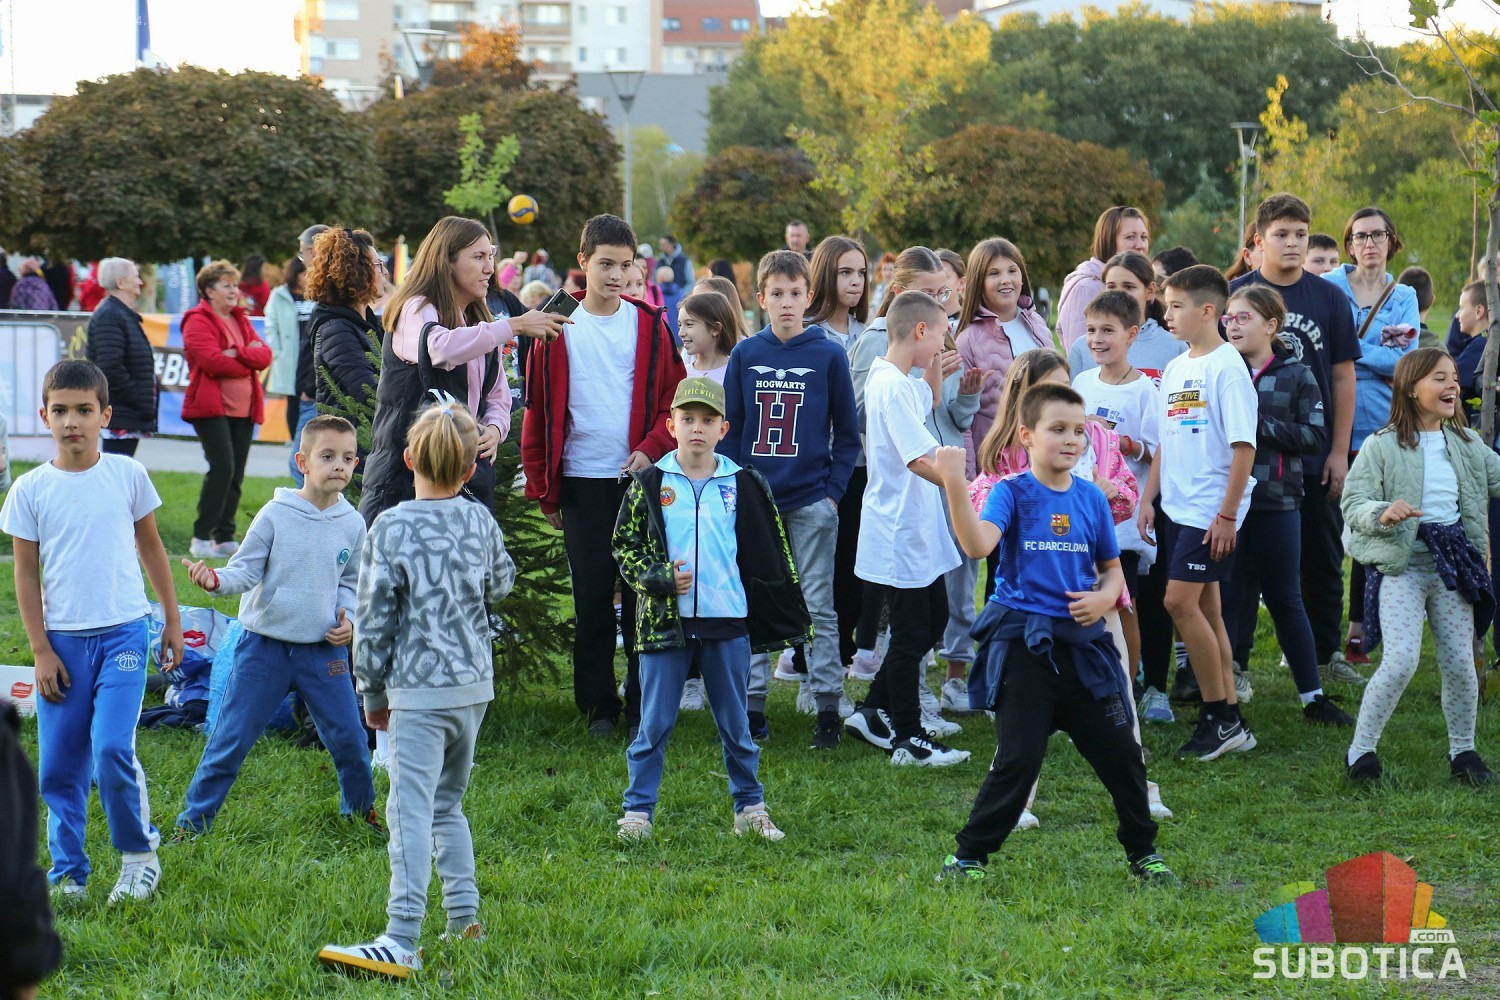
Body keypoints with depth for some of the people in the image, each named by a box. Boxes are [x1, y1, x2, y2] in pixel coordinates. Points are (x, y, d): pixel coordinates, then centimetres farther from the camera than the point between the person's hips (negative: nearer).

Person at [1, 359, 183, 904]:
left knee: (112, 750, -14)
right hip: (62, 641, 2)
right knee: (59, 764, 4)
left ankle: (140, 854, 7)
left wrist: (172, 620, 13)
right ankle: (68, 873, 17)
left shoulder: (127, 475, -1)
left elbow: (151, 547, 12)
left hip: (122, 633, -1)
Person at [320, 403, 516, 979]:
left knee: (411, 813, -11)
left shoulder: (392, 529, -10)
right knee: (447, 802, 22)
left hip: (420, 691, -6)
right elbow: (501, 585, 23)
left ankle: (401, 943, -17)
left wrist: (373, 694, 3)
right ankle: (464, 915, 23)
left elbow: (374, 619, -7)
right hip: (475, 684, 6)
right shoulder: (481, 523, 4)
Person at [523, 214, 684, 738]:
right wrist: (543, 488, 2)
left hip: (641, 476, 0)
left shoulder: (650, 325, 4)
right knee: (591, 595, 3)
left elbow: (675, 397, 5)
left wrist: (651, 448, -12)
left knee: (641, 590, 2)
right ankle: (598, 705, 11)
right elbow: (538, 410, 4)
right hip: (582, 480, 0)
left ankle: (643, 700, 10)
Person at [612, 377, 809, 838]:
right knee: (655, 723, 2)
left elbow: (771, 554, 10)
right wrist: (659, 577, -13)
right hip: (665, 621, -1)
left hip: (727, 620, 1)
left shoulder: (744, 485, 4)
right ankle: (638, 810, 11)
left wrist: (790, 616, 9)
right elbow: (625, 546, 4)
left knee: (735, 724, 11)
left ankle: (749, 807, 22)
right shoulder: (650, 484, 1)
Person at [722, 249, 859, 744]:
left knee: (820, 606, 2)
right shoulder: (745, 355, 4)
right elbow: (730, 428, 7)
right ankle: (751, 703, 12)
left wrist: (834, 490, -5)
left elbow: (847, 433, 3)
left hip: (811, 499, -2)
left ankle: (827, 704, 6)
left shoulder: (829, 355, -1)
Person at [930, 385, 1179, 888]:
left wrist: (1104, 598, -5)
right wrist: (955, 485, -37)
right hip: (1023, 644, -4)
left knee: (1121, 753, 6)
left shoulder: (1092, 498, 7)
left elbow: (1112, 569, 18)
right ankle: (968, 855, 8)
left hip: (1083, 643, 4)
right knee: (1018, 761, -6)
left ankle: (1143, 852, 26)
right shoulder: (1013, 492, -6)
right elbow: (977, 545, -25)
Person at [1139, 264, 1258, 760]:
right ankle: (1228, 722, 13)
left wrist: (1227, 514, -17)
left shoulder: (1226, 366, -12)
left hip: (1211, 509, -8)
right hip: (1178, 508, 8)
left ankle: (1222, 717, -5)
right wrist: (1148, 498, 12)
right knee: (1205, 608, 9)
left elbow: (1244, 446, -15)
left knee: (1181, 602, -14)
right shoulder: (1174, 369, 13)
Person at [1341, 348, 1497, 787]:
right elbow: (1353, 503, -9)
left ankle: (1463, 751, 22)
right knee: (1401, 662, -15)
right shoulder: (1382, 446, -6)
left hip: (1454, 563, 5)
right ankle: (1360, 751, -1)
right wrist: (1382, 514, -29)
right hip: (1401, 566, -5)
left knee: (1460, 664, 5)